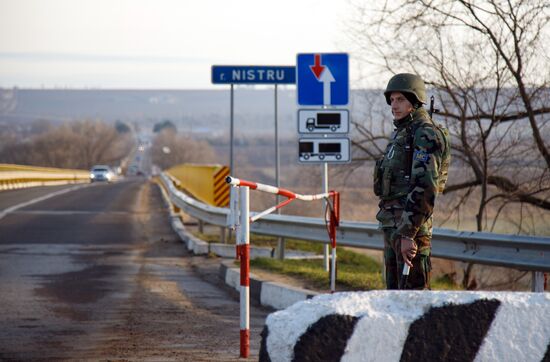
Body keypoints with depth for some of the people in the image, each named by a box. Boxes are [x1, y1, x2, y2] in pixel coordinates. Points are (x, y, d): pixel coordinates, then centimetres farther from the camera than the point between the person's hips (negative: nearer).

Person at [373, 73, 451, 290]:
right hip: (391, 223, 10)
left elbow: (425, 188, -21)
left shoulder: (425, 135, -11)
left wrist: (408, 233, -25)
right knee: (395, 290, 12)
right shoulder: (401, 134, 20)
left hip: (410, 224, -10)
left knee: (414, 290, -11)